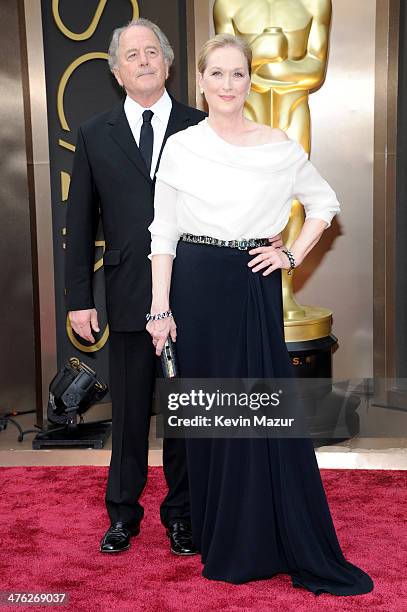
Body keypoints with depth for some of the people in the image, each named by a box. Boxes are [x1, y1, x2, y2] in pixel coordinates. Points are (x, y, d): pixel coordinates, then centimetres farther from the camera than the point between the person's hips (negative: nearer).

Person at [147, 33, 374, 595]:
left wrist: (293, 256, 2)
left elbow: (325, 203, 14)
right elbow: (163, 233, 0)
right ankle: (222, 542, 26)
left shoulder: (279, 148, 2)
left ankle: (303, 551, 17)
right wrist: (161, 308, -6)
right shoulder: (180, 147, 1)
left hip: (255, 289, 0)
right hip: (196, 289, 1)